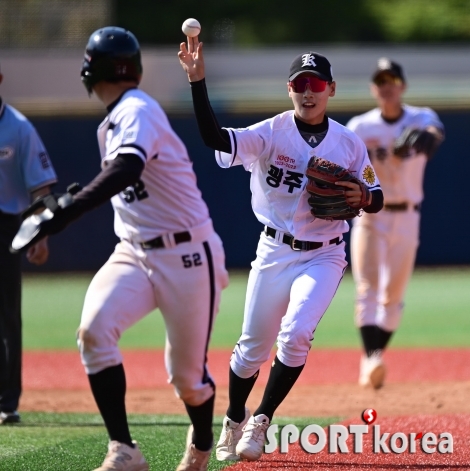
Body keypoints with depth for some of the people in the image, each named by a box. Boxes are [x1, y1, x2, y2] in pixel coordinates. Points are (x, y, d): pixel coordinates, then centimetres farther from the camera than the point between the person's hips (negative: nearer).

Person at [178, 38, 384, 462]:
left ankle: (261, 421, -4)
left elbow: (377, 198, 5)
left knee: (296, 334, -21)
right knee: (253, 346, 8)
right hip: (275, 252, 1)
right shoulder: (271, 133, -8)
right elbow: (215, 138, -24)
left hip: (324, 256, 0)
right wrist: (197, 82, -36)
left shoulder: (349, 144, -3)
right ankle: (234, 421, 33)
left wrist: (362, 197, -20)